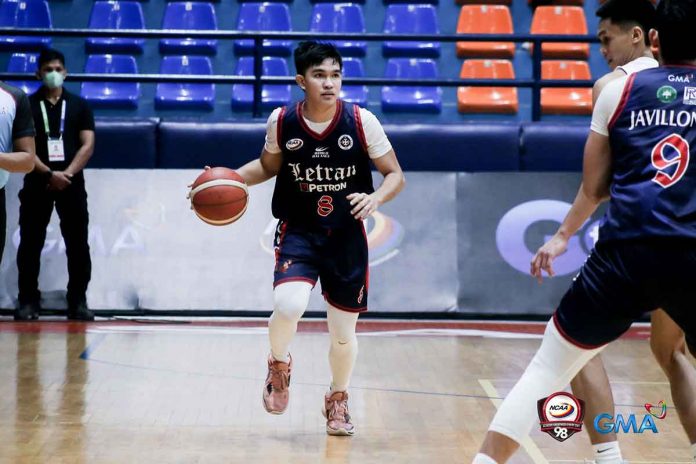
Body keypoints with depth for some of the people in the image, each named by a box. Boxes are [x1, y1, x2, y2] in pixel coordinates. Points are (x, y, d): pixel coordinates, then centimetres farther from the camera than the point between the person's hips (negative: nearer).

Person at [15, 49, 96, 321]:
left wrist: (67, 174, -11)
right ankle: (28, 301, 6)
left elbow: (88, 145, 2)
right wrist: (50, 174, -14)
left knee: (78, 245, 0)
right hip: (37, 183, -1)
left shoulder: (79, 105, 9)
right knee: (30, 244, -1)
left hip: (72, 183, 1)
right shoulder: (28, 105, 5)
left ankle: (78, 302, 6)